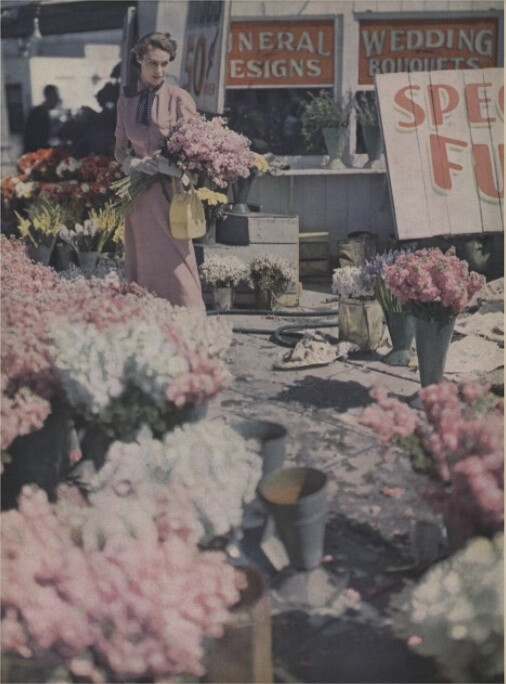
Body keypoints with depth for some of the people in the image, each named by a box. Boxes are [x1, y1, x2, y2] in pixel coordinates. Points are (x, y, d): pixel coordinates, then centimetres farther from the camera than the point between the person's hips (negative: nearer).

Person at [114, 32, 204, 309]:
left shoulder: (178, 98, -4)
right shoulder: (126, 98, 8)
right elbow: (119, 150, 15)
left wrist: (171, 166, -21)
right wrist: (132, 163, -8)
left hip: (171, 192, -4)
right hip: (140, 193, 4)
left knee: (173, 264, -9)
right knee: (141, 265, 6)